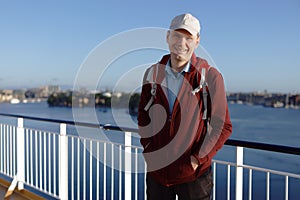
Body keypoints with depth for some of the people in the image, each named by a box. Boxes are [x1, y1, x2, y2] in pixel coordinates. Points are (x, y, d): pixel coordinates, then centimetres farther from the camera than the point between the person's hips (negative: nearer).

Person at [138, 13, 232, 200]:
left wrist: (198, 159, -11)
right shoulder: (152, 73, 1)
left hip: (193, 174, -3)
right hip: (156, 172, 3)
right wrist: (147, 150, 3)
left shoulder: (210, 76, -9)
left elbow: (223, 126, -6)